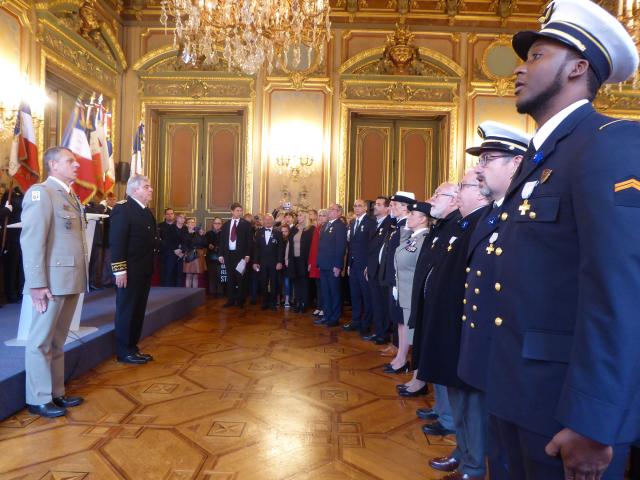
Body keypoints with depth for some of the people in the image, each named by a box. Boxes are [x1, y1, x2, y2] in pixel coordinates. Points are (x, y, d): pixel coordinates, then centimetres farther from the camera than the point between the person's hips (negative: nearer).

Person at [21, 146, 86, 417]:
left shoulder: (71, 196, 16)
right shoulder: (40, 192, -8)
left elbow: (76, 240, 12)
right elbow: (31, 241, -14)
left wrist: (80, 278, 8)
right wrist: (37, 284, -18)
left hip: (71, 280, 8)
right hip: (52, 281, -8)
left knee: (57, 341, 16)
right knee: (41, 341, 4)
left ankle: (56, 393, 26)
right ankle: (38, 399, 15)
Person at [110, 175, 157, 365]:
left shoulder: (147, 211, 15)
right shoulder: (122, 208, -12)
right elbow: (116, 242, -18)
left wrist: (150, 268, 12)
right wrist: (120, 270, -22)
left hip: (144, 270, 8)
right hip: (129, 271, -8)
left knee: (139, 310, 13)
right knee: (126, 310, 2)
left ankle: (132, 347, 24)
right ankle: (124, 352, 13)